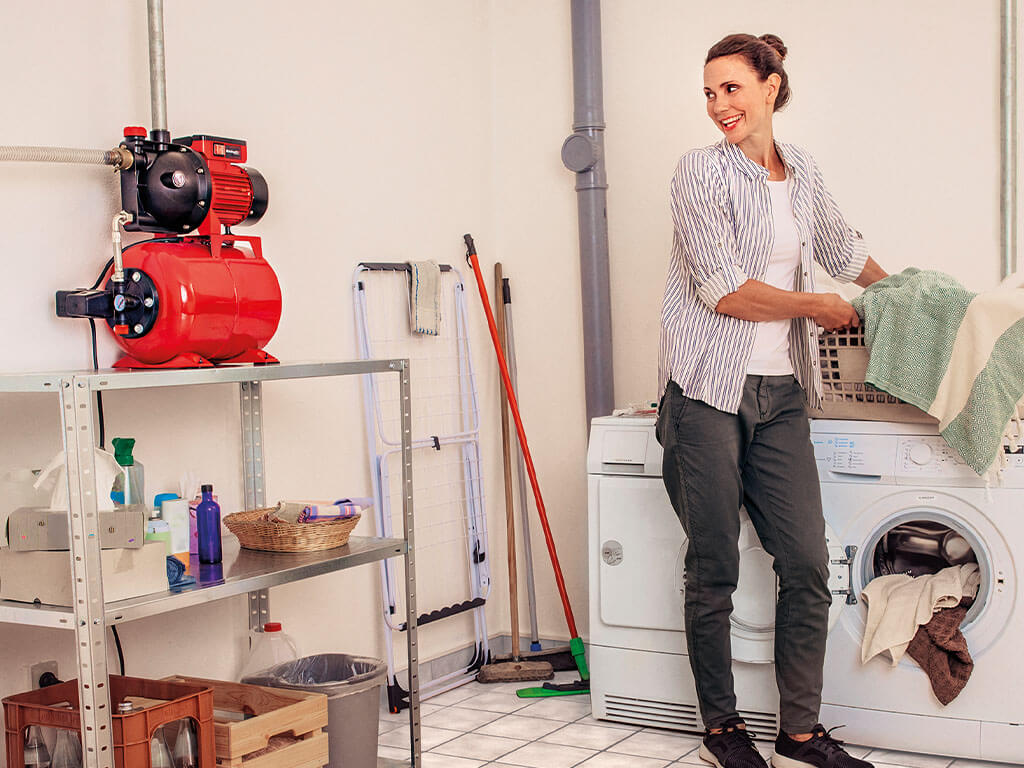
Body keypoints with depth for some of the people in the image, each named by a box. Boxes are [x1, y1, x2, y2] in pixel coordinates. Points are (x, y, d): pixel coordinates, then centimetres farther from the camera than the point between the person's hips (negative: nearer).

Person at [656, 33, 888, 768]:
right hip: (709, 393, -5)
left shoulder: (802, 170, 13)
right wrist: (822, 308, -2)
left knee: (808, 564, 1)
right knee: (713, 570, 3)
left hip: (780, 395, 5)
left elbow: (843, 246, 31)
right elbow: (725, 291, -13)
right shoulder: (702, 171, -5)